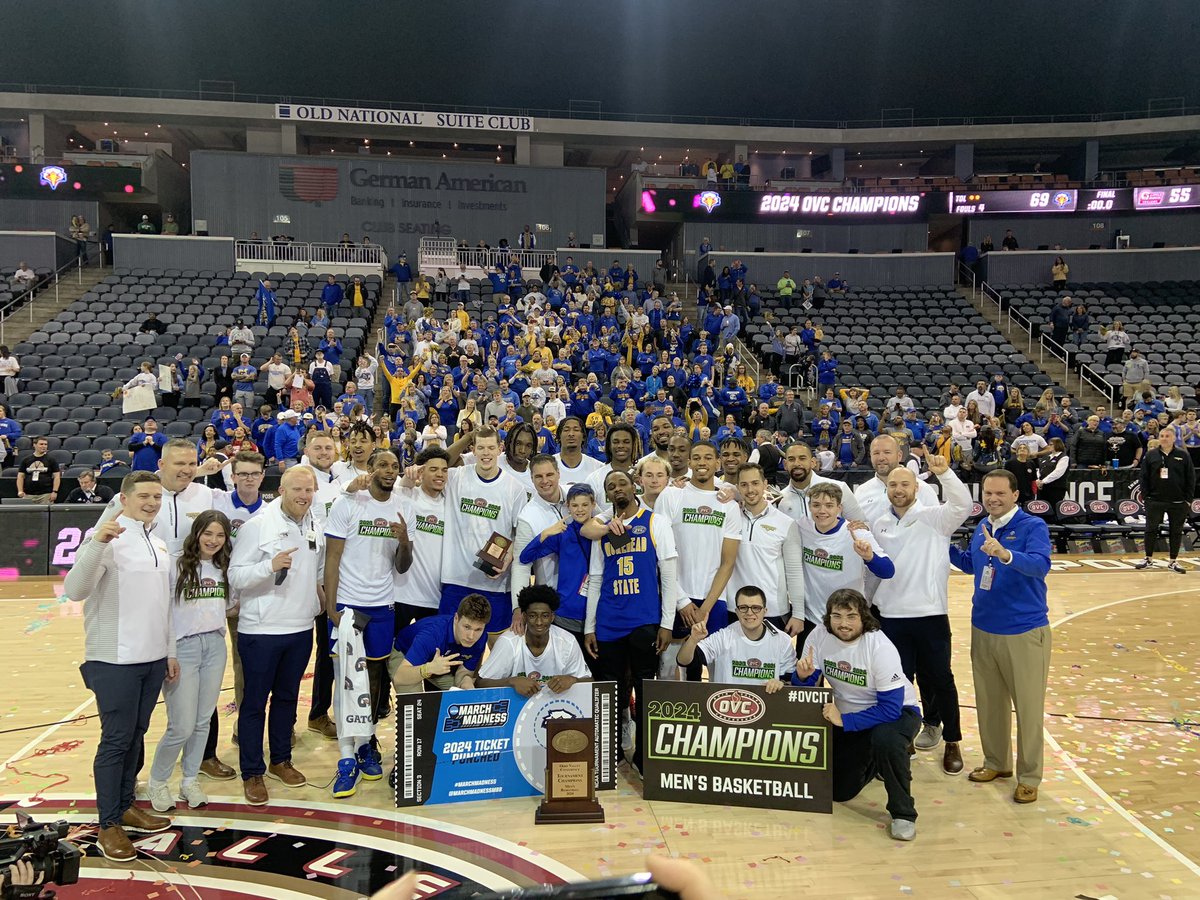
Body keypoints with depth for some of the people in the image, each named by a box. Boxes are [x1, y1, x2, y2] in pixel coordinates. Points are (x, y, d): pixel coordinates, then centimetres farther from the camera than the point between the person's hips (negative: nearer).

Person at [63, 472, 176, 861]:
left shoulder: (158, 543, 11)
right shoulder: (108, 538, -12)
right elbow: (74, 589, -25)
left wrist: (170, 651, 17)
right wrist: (97, 543, -39)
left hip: (153, 658, 7)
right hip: (115, 660, -7)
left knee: (136, 735, 15)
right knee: (116, 739, 0)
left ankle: (125, 806, 29)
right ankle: (108, 825, 11)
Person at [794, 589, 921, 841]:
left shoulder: (881, 648, -28)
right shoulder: (819, 636, -16)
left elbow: (891, 707, -30)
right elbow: (804, 690, -9)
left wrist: (844, 720, -35)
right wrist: (802, 675, -32)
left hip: (897, 711, -5)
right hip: (846, 715, 5)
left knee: (885, 739, -39)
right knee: (838, 790, 7)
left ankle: (903, 813, -17)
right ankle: (871, 764, 39)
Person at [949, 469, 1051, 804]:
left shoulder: (1033, 526, -14)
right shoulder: (981, 527, 5)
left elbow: (1040, 564, -31)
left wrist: (1005, 554, -47)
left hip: (1024, 631, -6)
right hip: (983, 629, 6)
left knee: (1028, 706, 6)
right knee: (989, 701, 17)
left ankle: (1029, 777, 20)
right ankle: (997, 762, 34)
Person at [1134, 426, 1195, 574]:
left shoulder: (1183, 455, 0)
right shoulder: (1151, 455, 1)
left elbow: (1191, 478, 1)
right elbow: (1144, 477, 3)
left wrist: (1188, 499, -3)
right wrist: (1145, 495, -3)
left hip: (1178, 502, 0)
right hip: (1155, 501, 0)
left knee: (1176, 531, 7)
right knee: (1151, 529, 6)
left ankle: (1173, 562, 17)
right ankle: (1148, 559, 17)